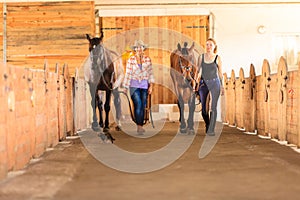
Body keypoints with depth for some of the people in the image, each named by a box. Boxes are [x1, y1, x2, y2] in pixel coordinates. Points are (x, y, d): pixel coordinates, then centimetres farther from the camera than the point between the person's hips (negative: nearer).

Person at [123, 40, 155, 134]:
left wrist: (151, 86, 1)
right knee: (138, 104, -17)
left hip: (144, 85, 3)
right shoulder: (130, 60, -5)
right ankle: (139, 126, -14)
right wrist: (125, 88, -3)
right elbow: (128, 74, -3)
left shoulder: (148, 59, 3)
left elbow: (150, 73, 7)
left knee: (143, 106, 5)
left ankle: (140, 126, 14)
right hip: (134, 85, -3)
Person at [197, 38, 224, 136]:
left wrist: (222, 86, 12)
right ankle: (207, 125, 30)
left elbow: (220, 72, 10)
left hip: (214, 83, -2)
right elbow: (199, 71, 9)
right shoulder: (201, 57, 6)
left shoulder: (217, 58, 3)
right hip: (203, 84, 2)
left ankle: (211, 130, -10)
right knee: (203, 108, 5)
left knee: (213, 107, -11)